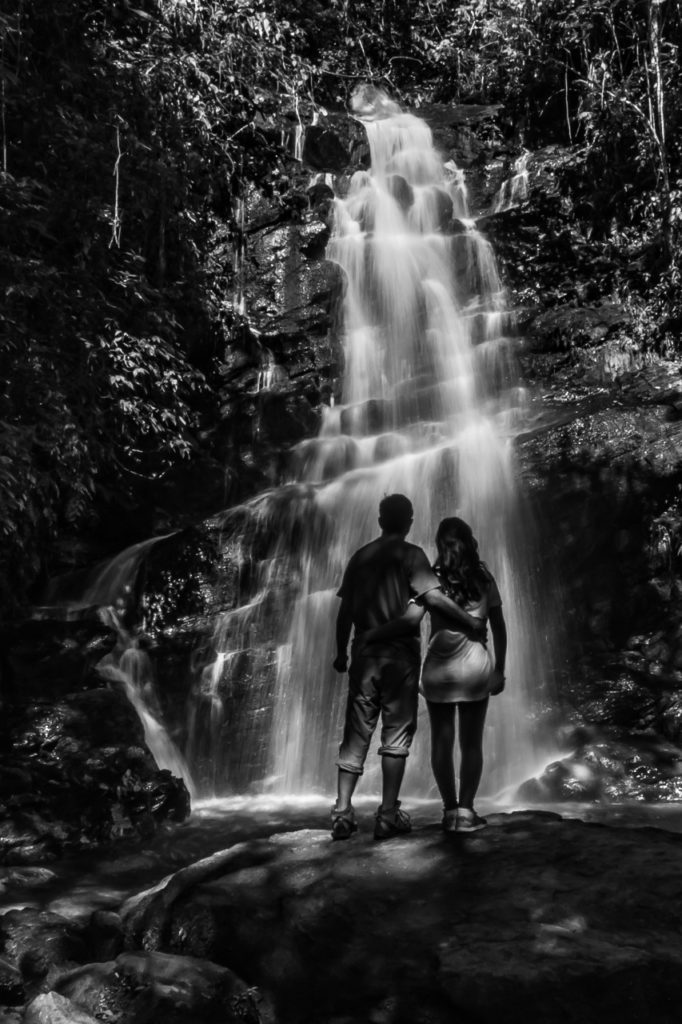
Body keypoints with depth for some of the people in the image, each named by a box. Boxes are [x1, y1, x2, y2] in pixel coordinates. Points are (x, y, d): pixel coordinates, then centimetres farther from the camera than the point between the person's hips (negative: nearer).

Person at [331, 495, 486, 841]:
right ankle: (388, 815, 5)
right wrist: (470, 621, -7)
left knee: (356, 733, 7)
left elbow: (345, 610, 10)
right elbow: (432, 596, -15)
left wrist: (341, 652, 17)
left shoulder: (360, 556, 11)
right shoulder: (410, 554, -3)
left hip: (364, 651, 4)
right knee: (397, 732, 3)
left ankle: (342, 812, 4)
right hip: (400, 652, -4)